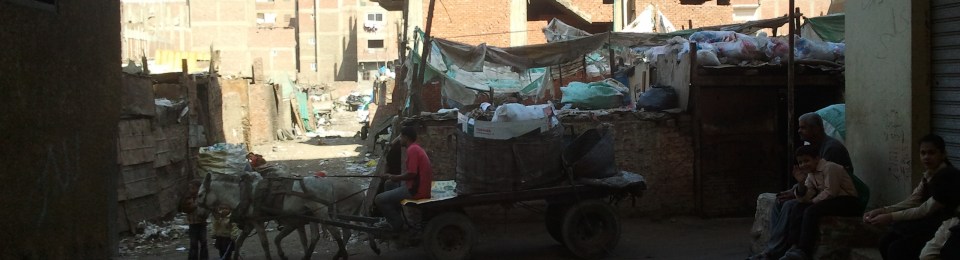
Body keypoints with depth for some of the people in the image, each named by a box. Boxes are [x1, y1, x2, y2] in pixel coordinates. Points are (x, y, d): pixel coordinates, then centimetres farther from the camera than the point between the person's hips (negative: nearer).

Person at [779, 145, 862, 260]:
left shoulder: (830, 167, -11)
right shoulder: (810, 174, 14)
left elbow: (830, 192, -19)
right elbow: (805, 198, 4)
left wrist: (812, 201, -10)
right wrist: (801, 183, -12)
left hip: (847, 202, -9)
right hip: (831, 202, 9)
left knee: (811, 211, -27)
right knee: (798, 208, -4)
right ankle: (794, 247, -14)